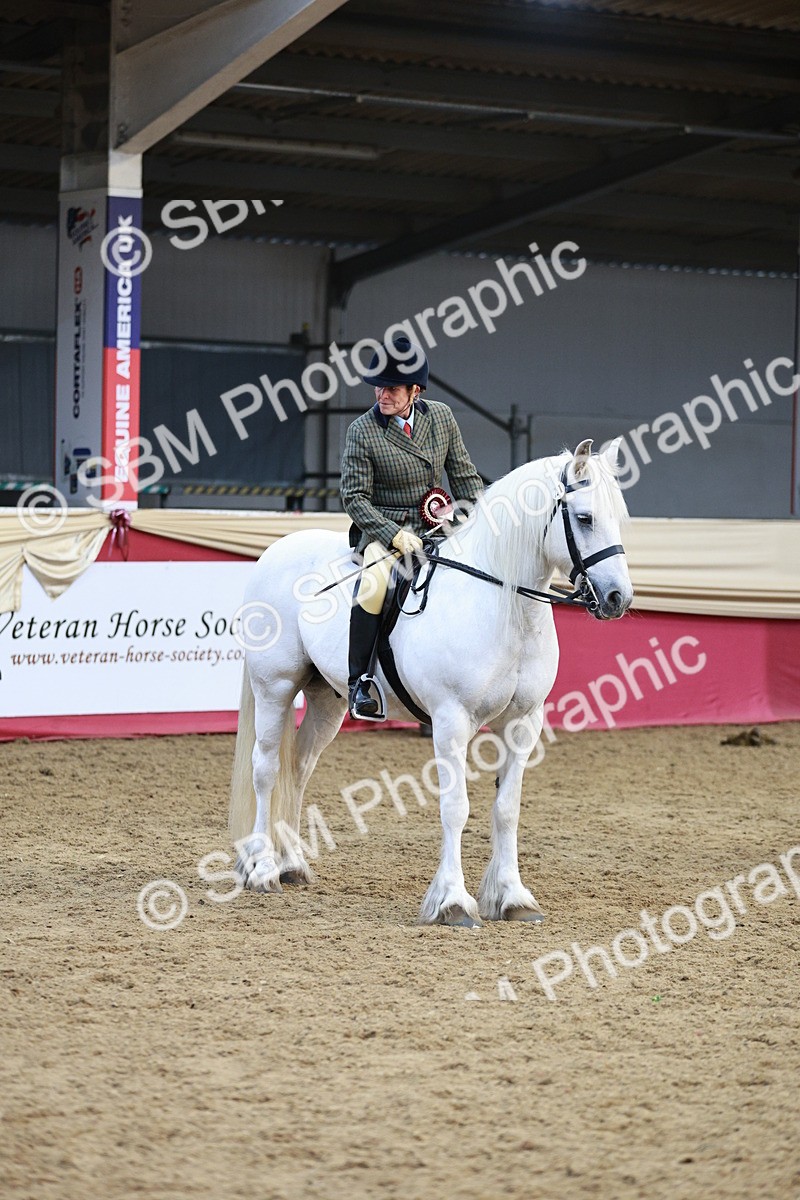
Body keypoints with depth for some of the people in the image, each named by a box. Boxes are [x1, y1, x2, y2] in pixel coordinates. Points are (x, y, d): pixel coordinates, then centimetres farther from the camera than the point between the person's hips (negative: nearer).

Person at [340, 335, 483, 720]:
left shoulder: (441, 416, 4)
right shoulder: (362, 431, -8)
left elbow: (464, 476, 11)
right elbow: (355, 498, -9)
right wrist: (395, 535, -22)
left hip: (436, 527, 5)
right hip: (382, 529, -5)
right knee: (374, 584, -35)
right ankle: (359, 681, -26)